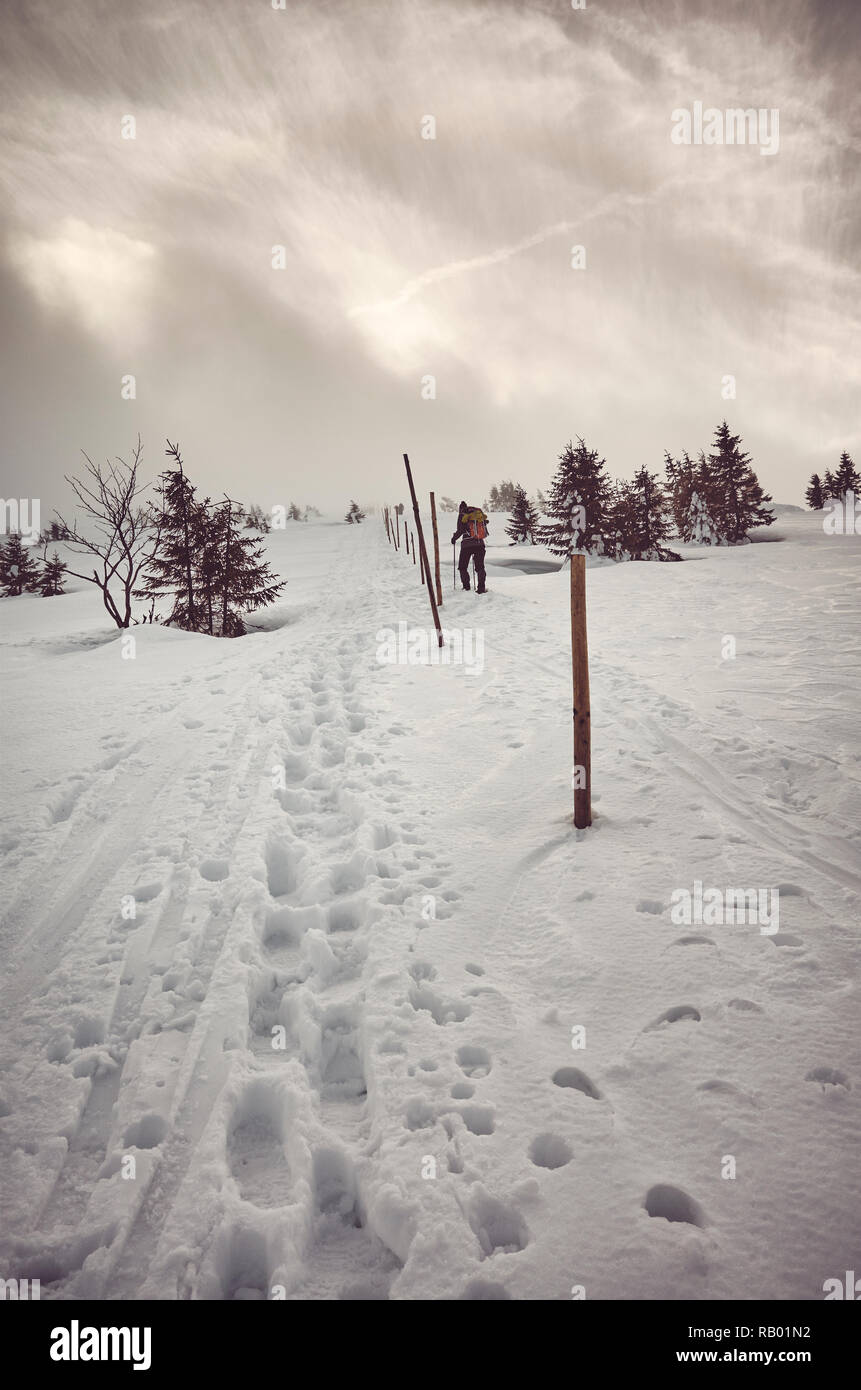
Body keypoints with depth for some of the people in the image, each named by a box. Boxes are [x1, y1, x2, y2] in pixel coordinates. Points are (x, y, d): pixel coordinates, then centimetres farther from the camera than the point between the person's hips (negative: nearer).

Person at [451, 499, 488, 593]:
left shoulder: (462, 515, -2)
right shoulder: (479, 512, 10)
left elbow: (460, 530, -10)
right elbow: (485, 528, 15)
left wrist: (454, 538, 7)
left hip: (467, 544, -3)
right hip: (480, 544, 3)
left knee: (462, 567, 10)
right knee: (480, 567, 9)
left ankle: (466, 586, 3)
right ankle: (481, 588, -1)